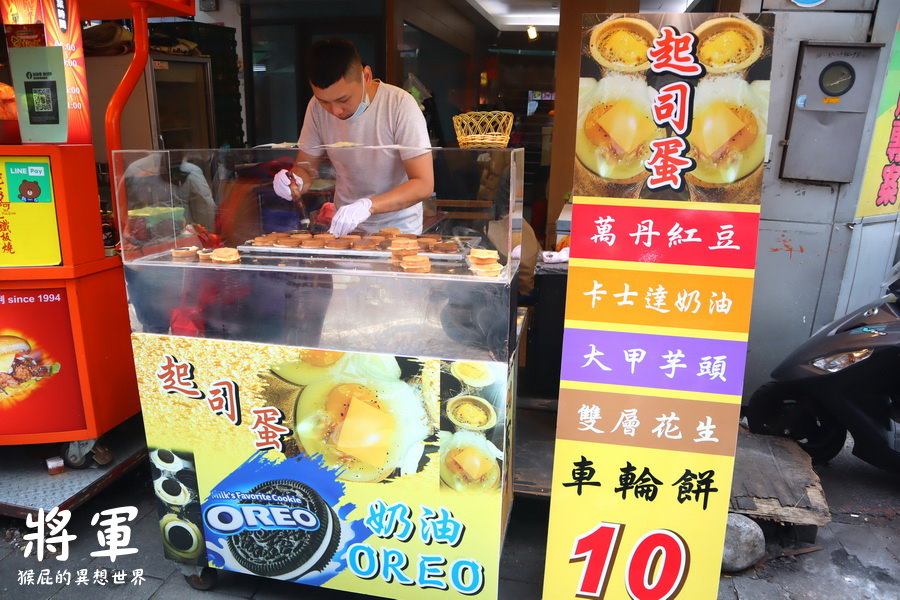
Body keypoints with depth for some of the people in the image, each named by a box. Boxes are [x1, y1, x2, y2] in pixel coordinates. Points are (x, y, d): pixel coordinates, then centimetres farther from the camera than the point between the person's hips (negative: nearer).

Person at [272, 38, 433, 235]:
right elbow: (306, 166, 5)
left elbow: (424, 185, -22)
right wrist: (295, 182, -19)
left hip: (398, 227, -2)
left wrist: (368, 205, -35)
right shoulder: (317, 107, -5)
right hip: (345, 226, 3)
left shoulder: (400, 105, -19)